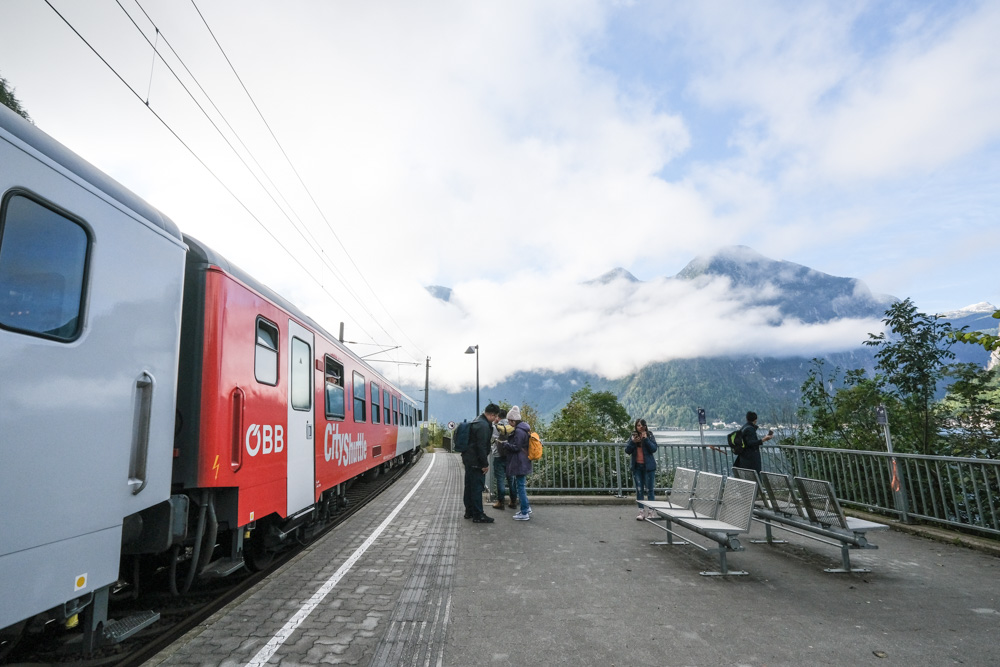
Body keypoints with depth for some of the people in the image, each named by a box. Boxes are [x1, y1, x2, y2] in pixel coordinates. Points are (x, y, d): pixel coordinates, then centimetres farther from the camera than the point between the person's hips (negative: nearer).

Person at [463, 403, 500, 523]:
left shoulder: (477, 421, 12)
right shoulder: (483, 426, -21)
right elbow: (481, 447, -22)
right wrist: (485, 464, -17)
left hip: (468, 459, 11)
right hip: (476, 462, -11)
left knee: (470, 486, 18)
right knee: (477, 487, -3)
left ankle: (469, 511, 29)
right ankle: (478, 515, 4)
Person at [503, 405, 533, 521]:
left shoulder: (519, 431, -20)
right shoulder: (523, 428, 11)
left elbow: (516, 447, -20)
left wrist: (505, 444, -6)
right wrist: (507, 443, 9)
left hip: (519, 463, -10)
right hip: (523, 462, 10)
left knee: (520, 486, -2)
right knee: (519, 485, 20)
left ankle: (524, 513, 4)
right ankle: (526, 507, 29)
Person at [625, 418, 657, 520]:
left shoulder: (649, 436, -1)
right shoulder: (632, 436, 5)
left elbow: (654, 448, -12)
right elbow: (627, 450, 1)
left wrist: (646, 439, -20)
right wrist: (633, 442, -14)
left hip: (648, 466, -3)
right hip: (637, 466, 3)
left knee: (649, 489, 1)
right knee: (639, 490, 6)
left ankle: (650, 511, 8)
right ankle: (641, 511, 13)